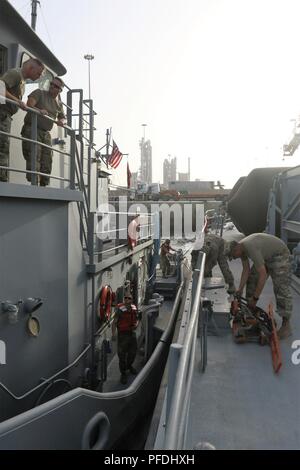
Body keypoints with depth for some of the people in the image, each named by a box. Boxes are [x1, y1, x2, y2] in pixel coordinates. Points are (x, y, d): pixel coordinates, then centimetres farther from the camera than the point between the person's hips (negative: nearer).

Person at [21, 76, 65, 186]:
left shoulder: (59, 104, 17)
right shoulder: (39, 93, 1)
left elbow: (62, 117, 26)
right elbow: (29, 105, -14)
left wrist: (61, 121, 1)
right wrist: (39, 110, -35)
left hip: (46, 133, 6)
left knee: (47, 162, 2)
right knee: (34, 159, -16)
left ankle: (43, 185, 10)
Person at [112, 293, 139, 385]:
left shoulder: (134, 308, 1)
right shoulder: (120, 309, -18)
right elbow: (114, 322, -18)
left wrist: (136, 324, -6)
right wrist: (114, 334, -26)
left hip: (132, 333, 6)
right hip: (123, 334, -6)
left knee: (133, 351, 21)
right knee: (122, 355, 2)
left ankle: (129, 365, 48)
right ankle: (123, 373, 20)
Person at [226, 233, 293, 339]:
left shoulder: (251, 248, -36)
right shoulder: (240, 247, -8)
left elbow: (263, 275, -36)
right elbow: (246, 270, -1)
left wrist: (255, 298, -31)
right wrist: (240, 289, -5)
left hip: (279, 255, -9)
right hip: (265, 256, 9)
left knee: (281, 288, -15)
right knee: (252, 278, 9)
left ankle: (286, 325, -11)